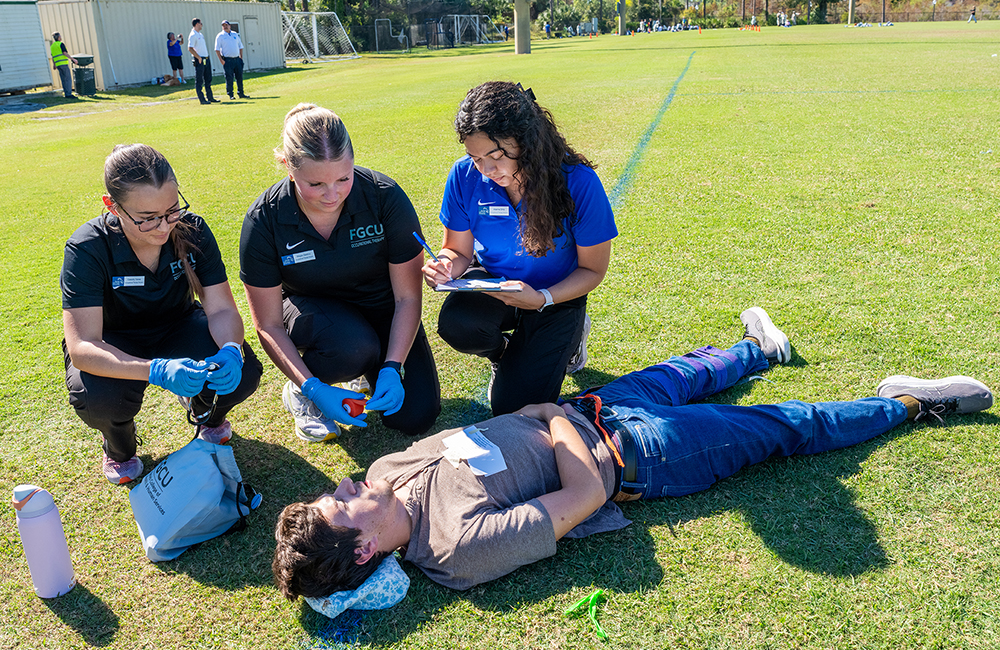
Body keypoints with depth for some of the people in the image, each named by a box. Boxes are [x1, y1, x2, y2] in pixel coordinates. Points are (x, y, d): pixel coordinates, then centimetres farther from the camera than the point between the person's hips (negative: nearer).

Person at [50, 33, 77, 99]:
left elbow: (52, 56, 20)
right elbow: (65, 53, -15)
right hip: (63, 63, -7)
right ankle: (69, 94, -14)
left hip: (58, 65, 7)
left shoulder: (52, 46, 17)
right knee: (68, 79, -8)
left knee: (64, 80, 9)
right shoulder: (61, 44, -5)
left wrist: (54, 64, 30)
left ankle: (66, 94, 6)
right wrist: (72, 59, -14)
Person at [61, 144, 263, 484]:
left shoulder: (193, 231, -19)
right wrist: (157, 371, -51)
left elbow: (222, 309, -17)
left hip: (176, 328, 2)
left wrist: (231, 349, -42)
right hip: (113, 345, -2)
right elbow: (81, 347, -34)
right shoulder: (87, 249, -27)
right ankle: (119, 447, 4)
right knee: (99, 399, -35)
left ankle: (207, 414, 13)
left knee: (243, 373, -26)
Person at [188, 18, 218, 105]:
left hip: (206, 59, 9)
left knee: (208, 79, 14)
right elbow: (190, 48, -21)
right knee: (199, 81, -3)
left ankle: (210, 97, 21)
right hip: (199, 60, -9)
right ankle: (202, 99, -2)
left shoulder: (200, 34, 17)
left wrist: (207, 57, 16)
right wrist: (199, 58, -20)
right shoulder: (193, 35, -12)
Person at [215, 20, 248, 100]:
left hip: (237, 59, 4)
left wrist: (241, 57, 10)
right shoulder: (220, 36, 1)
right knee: (229, 78, -6)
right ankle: (230, 95, 0)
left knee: (240, 77, 5)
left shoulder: (235, 34, 15)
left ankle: (241, 94, 13)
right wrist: (221, 60, -12)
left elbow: (240, 46, 20)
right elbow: (217, 49, -3)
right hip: (228, 60, -4)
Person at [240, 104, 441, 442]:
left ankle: (373, 366, 19)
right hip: (312, 310, 0)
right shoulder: (263, 220, -23)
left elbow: (407, 297, -17)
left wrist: (392, 368, -28)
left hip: (380, 307, 1)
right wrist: (314, 388, -28)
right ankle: (299, 393, -2)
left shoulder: (385, 197, -25)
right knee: (354, 345, -36)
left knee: (416, 416, -13)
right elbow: (268, 325, -17)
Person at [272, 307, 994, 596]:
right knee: (786, 426, 7)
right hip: (625, 454, -6)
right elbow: (585, 494, -31)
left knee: (676, 378, 29)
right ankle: (909, 403, 31)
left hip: (581, 409, 6)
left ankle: (760, 347, 61)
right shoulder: (466, 545, -35)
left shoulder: (389, 467, -13)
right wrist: (560, 424, -17)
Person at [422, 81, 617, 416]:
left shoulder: (578, 182, -24)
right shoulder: (466, 175, -17)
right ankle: (503, 352, 6)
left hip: (556, 297, -2)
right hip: (490, 286, 3)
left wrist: (542, 299, -30)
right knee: (455, 322, -33)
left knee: (513, 407, -13)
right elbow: (459, 250, -1)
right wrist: (446, 266, -27)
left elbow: (592, 269, -12)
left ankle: (568, 339, 18)